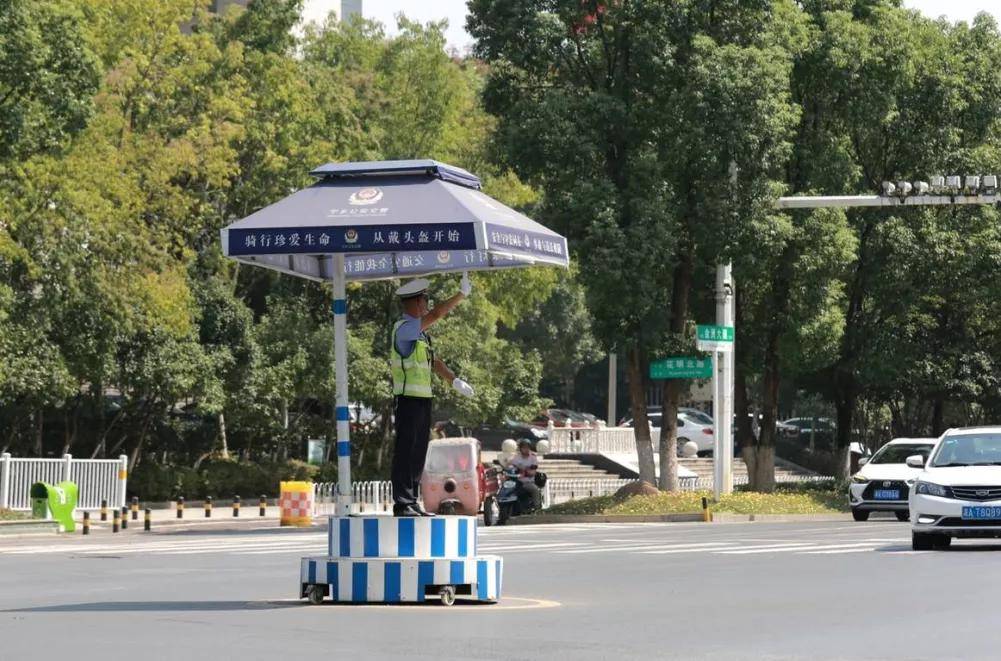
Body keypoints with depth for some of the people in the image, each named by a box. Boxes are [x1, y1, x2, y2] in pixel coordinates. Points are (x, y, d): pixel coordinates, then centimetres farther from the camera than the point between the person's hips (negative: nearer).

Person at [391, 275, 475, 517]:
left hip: (422, 399, 9)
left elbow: (433, 360, 23)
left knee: (418, 453, 11)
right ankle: (402, 503, -8)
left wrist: (454, 381, 16)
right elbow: (436, 314, -21)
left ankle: (411, 502, 15)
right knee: (405, 451, -8)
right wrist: (462, 294, -18)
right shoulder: (403, 329, -12)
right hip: (409, 399, -9)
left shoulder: (419, 331, 17)